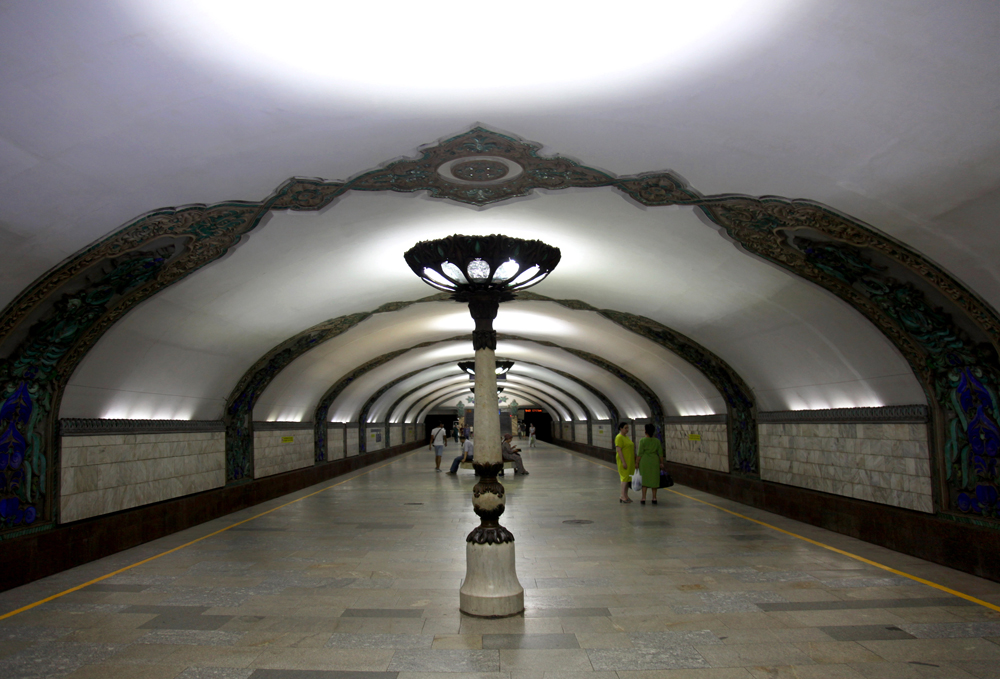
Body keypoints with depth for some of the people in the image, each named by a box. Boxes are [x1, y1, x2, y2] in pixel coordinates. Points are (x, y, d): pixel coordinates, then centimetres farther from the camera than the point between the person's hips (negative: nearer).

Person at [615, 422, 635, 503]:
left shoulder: (626, 437, 15)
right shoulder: (619, 437, -14)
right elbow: (618, 450, -20)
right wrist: (623, 462, -24)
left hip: (629, 461, 9)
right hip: (624, 460, -9)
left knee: (628, 478, 10)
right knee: (625, 478, -10)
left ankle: (625, 496, 15)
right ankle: (623, 497, -9)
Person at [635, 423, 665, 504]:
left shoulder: (642, 440, -8)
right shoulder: (657, 441, 2)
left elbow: (640, 453, -9)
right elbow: (660, 453, 4)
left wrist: (637, 462, -3)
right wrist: (661, 463, 12)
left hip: (644, 461, -3)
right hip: (654, 461, 3)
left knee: (644, 479, 2)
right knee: (654, 479, 9)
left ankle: (643, 498, 0)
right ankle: (654, 498, 13)